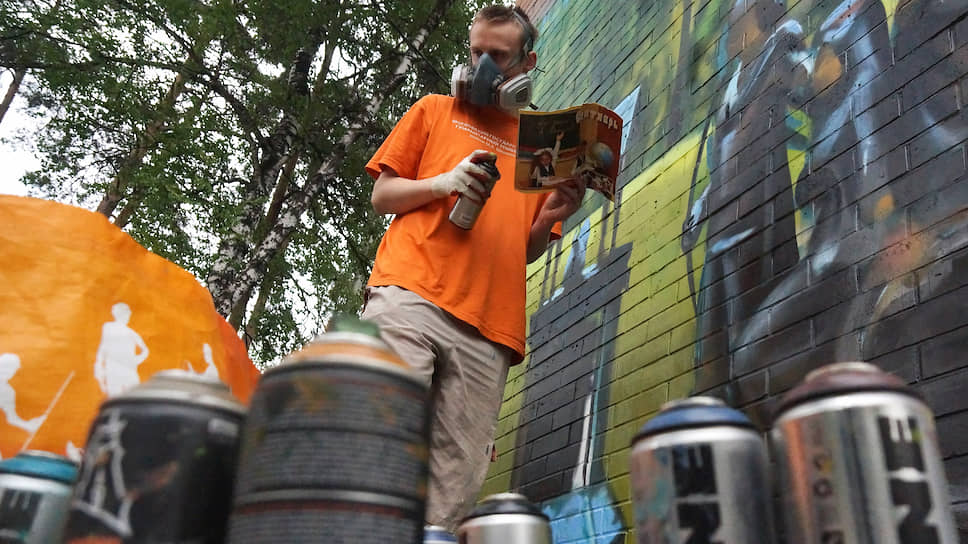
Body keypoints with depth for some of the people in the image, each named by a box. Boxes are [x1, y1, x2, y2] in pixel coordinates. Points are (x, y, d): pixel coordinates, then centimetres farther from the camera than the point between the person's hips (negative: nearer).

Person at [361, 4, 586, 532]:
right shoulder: (436, 110, 22)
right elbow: (382, 195, 15)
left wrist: (551, 216, 2)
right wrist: (442, 183, -3)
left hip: (487, 329, 2)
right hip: (410, 295, -2)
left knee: (454, 487, -6)